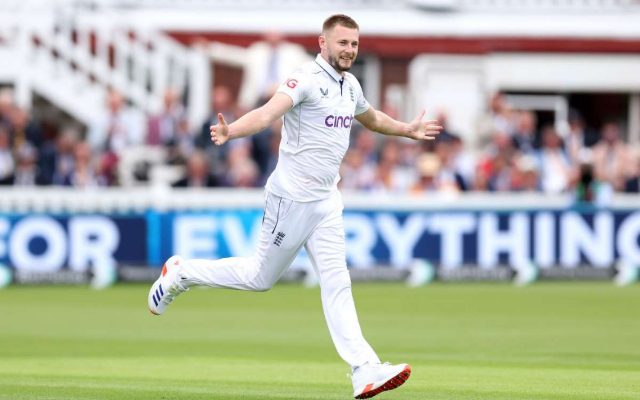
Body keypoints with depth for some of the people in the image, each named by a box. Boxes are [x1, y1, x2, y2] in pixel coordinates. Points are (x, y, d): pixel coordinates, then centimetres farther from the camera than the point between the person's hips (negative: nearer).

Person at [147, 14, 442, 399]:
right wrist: (230, 132, -52)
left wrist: (407, 130, 41)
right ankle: (182, 273, 26)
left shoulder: (350, 85, 11)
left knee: (336, 283, -1)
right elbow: (269, 111, -35)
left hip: (327, 200, 7)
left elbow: (371, 118, 35)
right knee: (262, 277, 5)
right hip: (293, 196, -7)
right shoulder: (307, 79, -17)